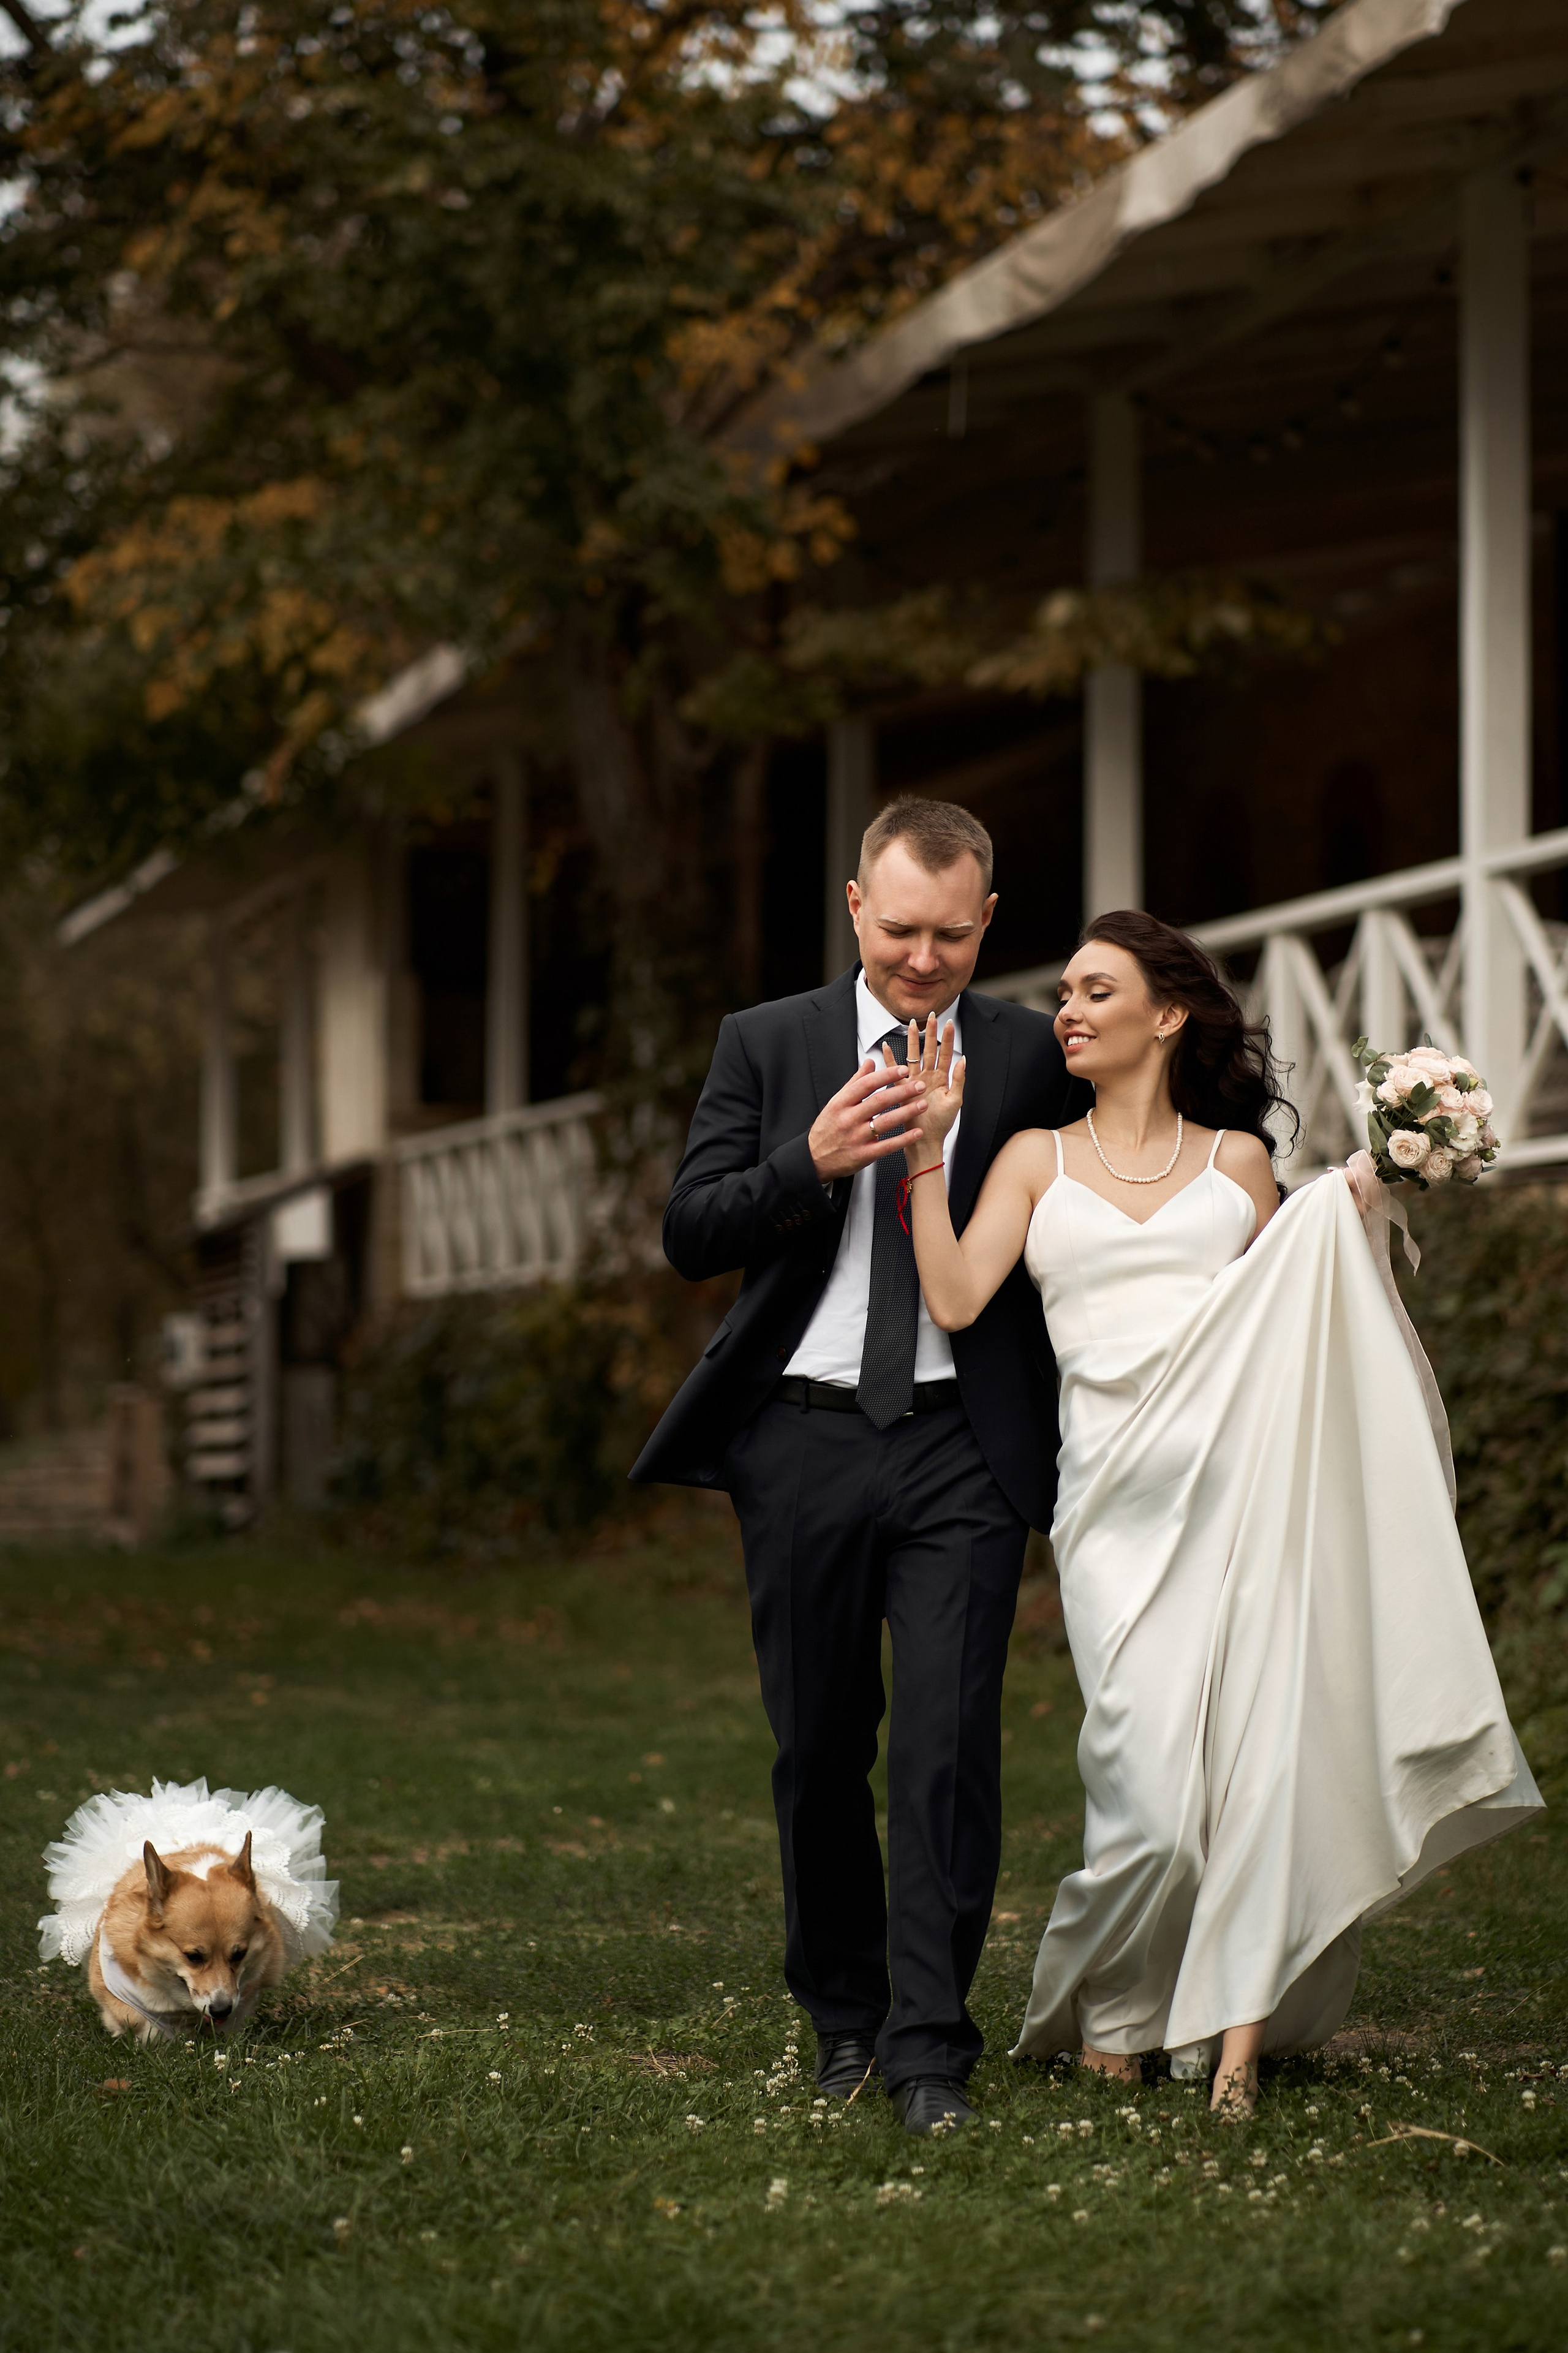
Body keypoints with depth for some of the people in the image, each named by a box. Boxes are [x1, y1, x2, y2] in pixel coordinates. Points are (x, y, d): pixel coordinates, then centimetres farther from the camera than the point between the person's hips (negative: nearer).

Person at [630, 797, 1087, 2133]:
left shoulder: (1038, 1057, 5)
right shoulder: (766, 1045, 7)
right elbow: (691, 1235, 0)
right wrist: (813, 1161, -15)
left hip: (965, 1445, -1)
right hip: (806, 1435, 2)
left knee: (951, 1745, -10)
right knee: (820, 1747, 9)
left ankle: (929, 2046, -6)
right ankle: (843, 2016, 25)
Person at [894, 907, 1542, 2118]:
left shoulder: (1238, 1162, 15)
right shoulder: (1036, 1162, 15)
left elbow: (1291, 1317, 17)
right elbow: (954, 1299, 1)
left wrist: (1353, 1213, 5)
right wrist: (928, 1151, -2)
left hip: (1243, 1473, 1)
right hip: (1118, 1493, -1)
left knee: (1263, 1739, -12)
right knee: (1152, 1776, -11)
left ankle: (1237, 2029, -7)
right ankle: (1109, 2010, 12)